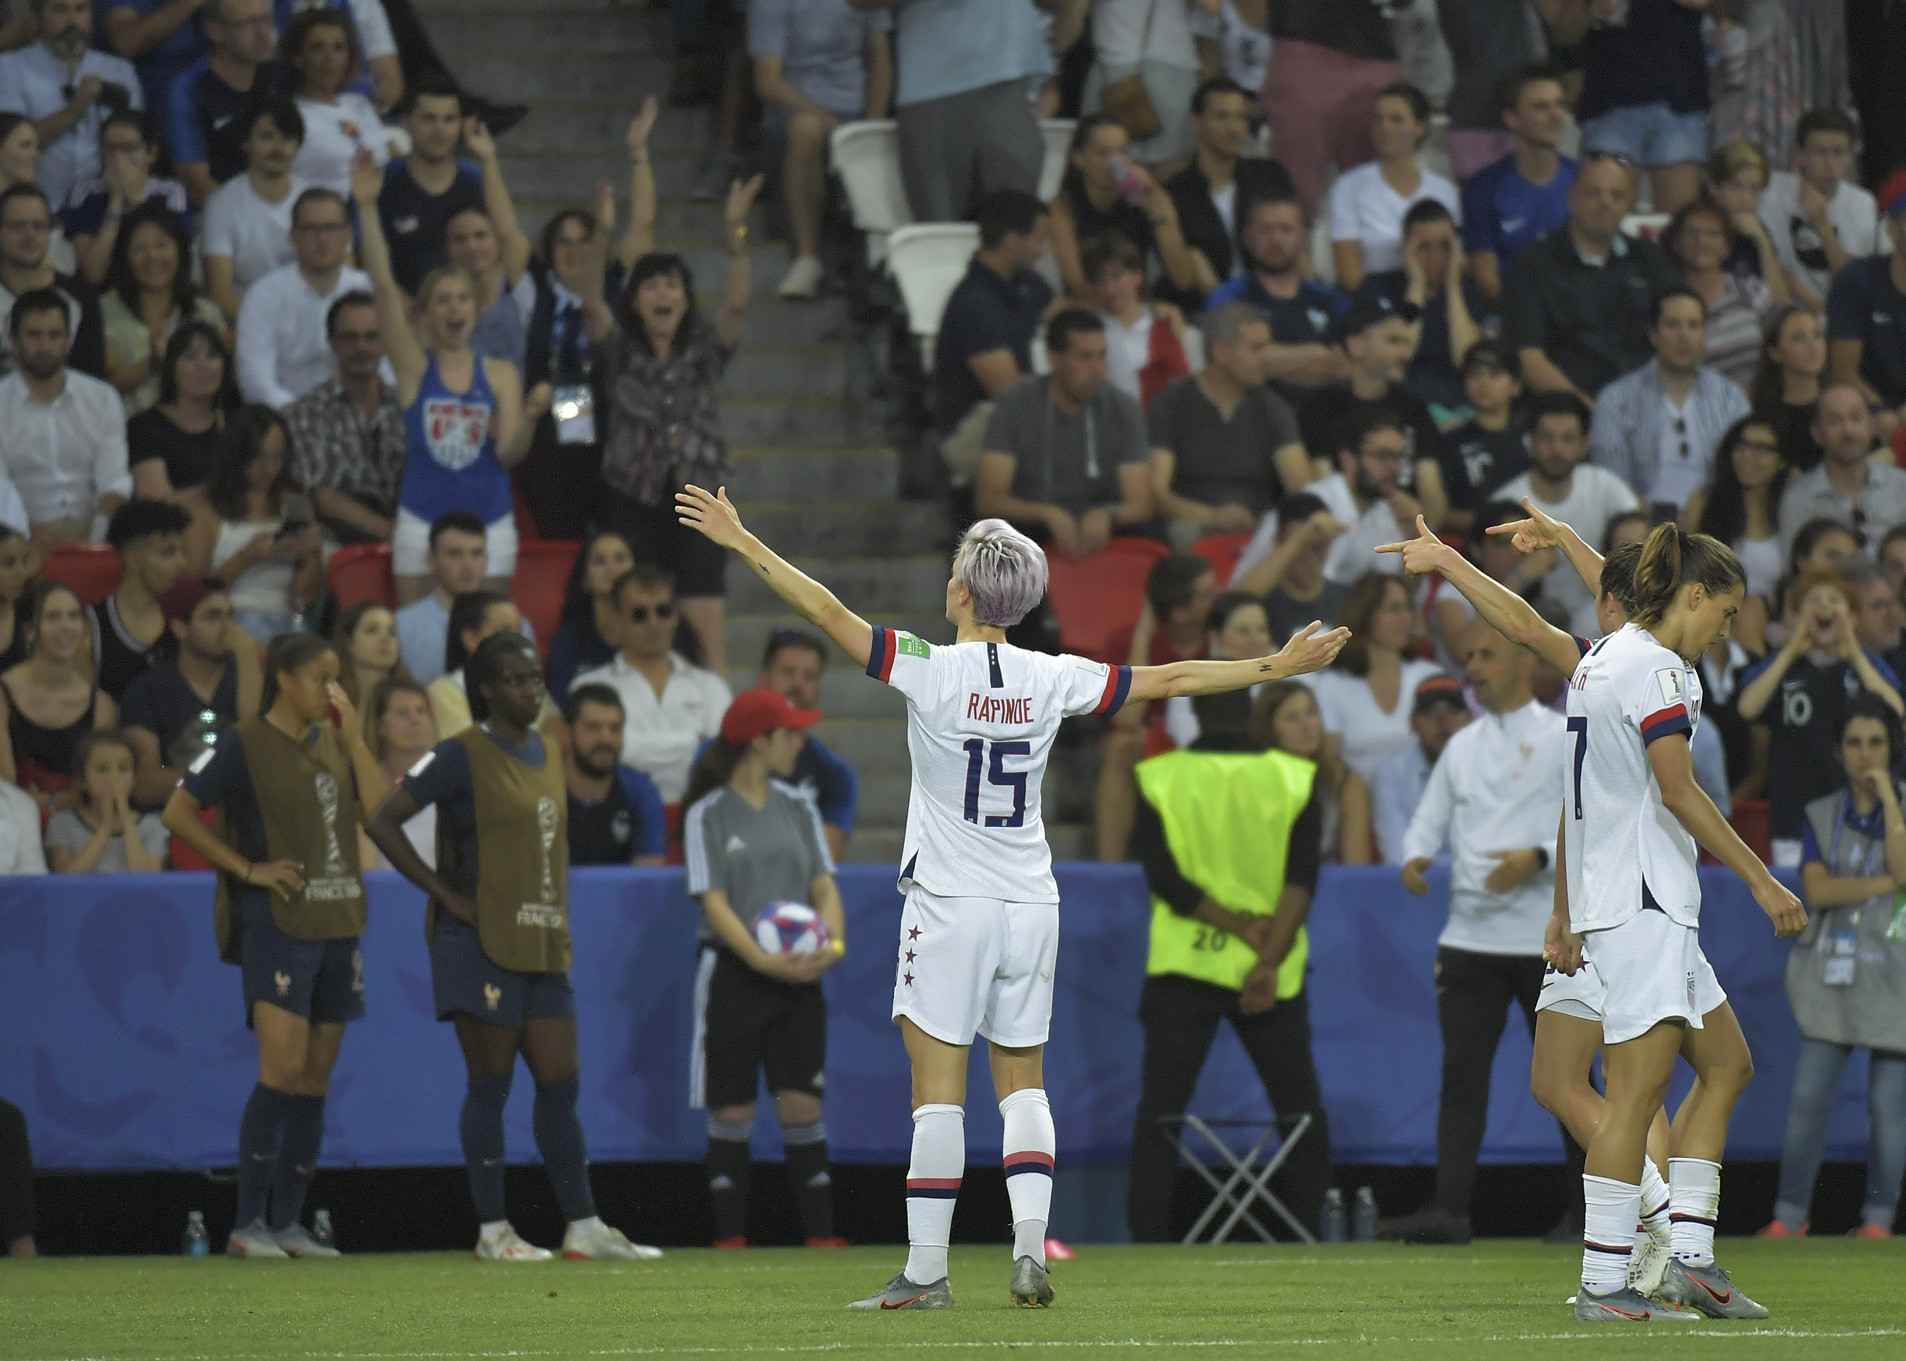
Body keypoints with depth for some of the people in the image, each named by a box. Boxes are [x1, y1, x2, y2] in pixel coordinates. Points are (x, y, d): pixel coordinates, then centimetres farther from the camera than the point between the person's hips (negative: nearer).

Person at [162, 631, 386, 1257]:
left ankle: (288, 1222, 12)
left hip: (338, 923, 7)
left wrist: (354, 737, -1)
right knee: (283, 1069, -15)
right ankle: (248, 1223, -12)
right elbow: (178, 813, -7)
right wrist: (247, 868, -10)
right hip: (277, 923, -7)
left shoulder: (334, 742, 14)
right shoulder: (243, 745, -4)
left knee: (316, 1079, 6)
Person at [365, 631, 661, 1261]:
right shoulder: (461, 755, -8)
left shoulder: (545, 754, 15)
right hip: (483, 944, -7)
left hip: (543, 946, 7)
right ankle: (492, 1230, 3)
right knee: (491, 1085, -2)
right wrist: (446, 895, -13)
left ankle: (584, 1226, 10)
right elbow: (383, 822, -12)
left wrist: (562, 916, 15)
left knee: (560, 1086, 7)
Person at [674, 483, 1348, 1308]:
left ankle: (926, 1270, -2)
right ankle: (1030, 1247, -1)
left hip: (948, 903, -4)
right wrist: (1277, 668, 17)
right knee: (1022, 1082, 13)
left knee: (937, 1087, -2)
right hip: (1030, 903, 4)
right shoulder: (1053, 679, -1)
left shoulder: (930, 671, -11)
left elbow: (826, 613, -13)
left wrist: (740, 542, -6)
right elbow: (1170, 680, 6)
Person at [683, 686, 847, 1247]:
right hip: (733, 972, -4)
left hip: (798, 976, 4)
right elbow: (714, 901, -10)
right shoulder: (708, 815, -3)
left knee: (802, 1103, -2)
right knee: (732, 1110, 0)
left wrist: (834, 941, -14)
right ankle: (730, 1236, 6)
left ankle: (821, 1233, -3)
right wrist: (763, 959, -23)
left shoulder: (798, 810, 12)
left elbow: (824, 886, 7)